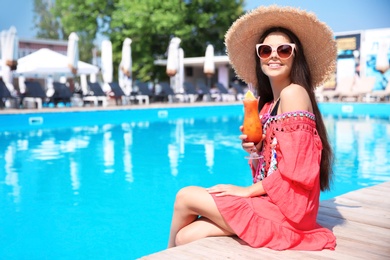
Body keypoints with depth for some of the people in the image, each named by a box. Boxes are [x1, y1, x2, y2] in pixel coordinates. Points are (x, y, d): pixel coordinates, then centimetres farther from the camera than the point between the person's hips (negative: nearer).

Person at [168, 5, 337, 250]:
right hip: (271, 201, 7)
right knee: (188, 235, -4)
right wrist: (256, 149, -3)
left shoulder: (293, 93, -13)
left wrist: (247, 190, -9)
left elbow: (294, 168, -19)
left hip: (286, 206, -7)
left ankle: (170, 252, 25)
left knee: (186, 196, -1)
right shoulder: (268, 104, 13)